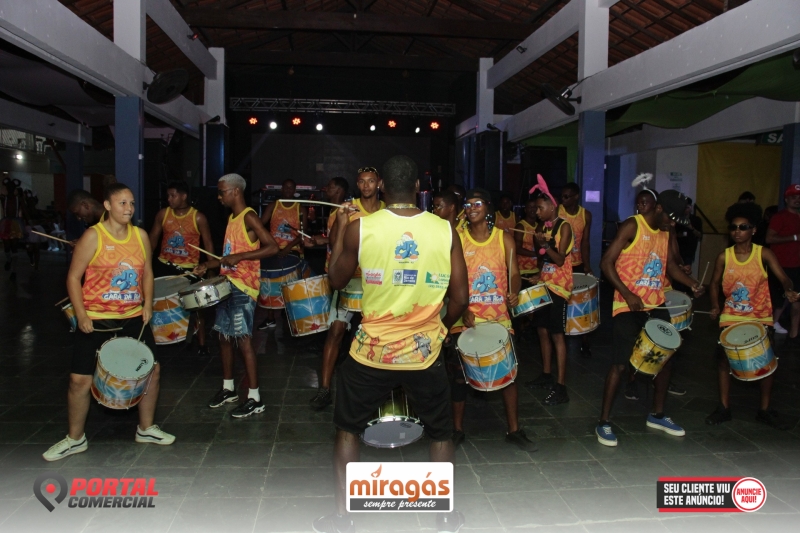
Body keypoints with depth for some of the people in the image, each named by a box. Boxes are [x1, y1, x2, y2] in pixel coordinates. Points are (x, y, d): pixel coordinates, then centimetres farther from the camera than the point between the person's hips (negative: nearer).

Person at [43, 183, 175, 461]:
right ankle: (75, 439, 22)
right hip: (95, 320, -4)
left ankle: (146, 429, 27)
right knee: (80, 379, 0)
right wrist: (81, 315, -16)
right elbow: (73, 277, -8)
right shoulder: (93, 236, -10)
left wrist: (148, 303, -1)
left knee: (152, 369, 8)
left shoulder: (141, 235, 2)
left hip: (133, 318, 4)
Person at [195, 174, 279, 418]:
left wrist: (239, 257, -24)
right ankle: (228, 388, 28)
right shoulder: (232, 217, 16)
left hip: (243, 288, -9)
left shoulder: (248, 217, -12)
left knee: (243, 339, -8)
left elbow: (272, 247, -21)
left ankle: (254, 398, -2)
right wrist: (207, 265, 11)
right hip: (227, 285, 9)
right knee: (224, 337, 14)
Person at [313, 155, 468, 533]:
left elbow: (336, 280, 4)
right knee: (440, 433, 23)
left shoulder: (360, 228, -11)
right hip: (425, 352, 1)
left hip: (372, 351, 0)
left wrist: (339, 229, 15)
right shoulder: (445, 231, -8)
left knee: (348, 429, 22)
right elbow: (460, 299, -4)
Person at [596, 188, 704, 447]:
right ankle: (604, 423, 5)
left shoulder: (665, 234, 11)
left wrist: (691, 283, 1)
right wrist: (627, 294, -22)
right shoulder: (632, 226, -11)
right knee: (621, 364, -7)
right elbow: (606, 263, -16)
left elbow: (671, 265, 20)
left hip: (656, 306, 8)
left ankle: (657, 415, 32)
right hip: (628, 308, -8)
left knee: (666, 359, 13)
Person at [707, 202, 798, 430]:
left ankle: (764, 410, 21)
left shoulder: (763, 254, -10)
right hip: (730, 318, 1)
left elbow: (783, 277, -21)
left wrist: (789, 290, -42)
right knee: (723, 358, -2)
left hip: (760, 318, -1)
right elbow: (715, 282, 7)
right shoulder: (724, 256, -6)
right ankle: (724, 407, 14)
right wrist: (715, 305, -4)